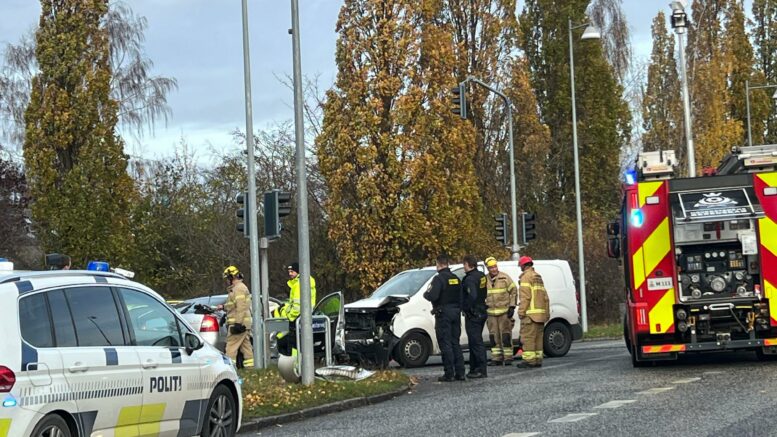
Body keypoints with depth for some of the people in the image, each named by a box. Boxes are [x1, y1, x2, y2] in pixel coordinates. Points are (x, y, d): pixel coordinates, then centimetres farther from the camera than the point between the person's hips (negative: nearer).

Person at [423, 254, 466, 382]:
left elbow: (432, 296, -22)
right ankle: (460, 373, 10)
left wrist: (426, 294, -3)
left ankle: (449, 374, -7)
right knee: (455, 343, 12)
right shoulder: (456, 279, 11)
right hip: (456, 312, 7)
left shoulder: (439, 278, -14)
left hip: (443, 313, -7)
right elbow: (461, 296, 14)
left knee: (445, 344, -5)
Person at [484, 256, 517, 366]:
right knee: (494, 336, 6)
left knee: (506, 335, -5)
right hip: (491, 312, 4)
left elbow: (513, 292, -2)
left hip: (504, 311, -4)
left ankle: (508, 357, -1)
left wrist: (512, 306, -9)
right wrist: (484, 306, 11)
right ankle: (496, 358, 12)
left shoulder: (505, 277, -4)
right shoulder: (485, 280, 8)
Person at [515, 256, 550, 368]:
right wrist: (547, 312, 19)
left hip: (530, 313, -9)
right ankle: (538, 359, 11)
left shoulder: (526, 277, -7)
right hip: (540, 312, 9)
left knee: (528, 336, -8)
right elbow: (545, 296, 18)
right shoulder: (538, 277, 19)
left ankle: (529, 359, -12)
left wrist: (521, 312, -14)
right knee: (538, 336, 11)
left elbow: (525, 297, -16)